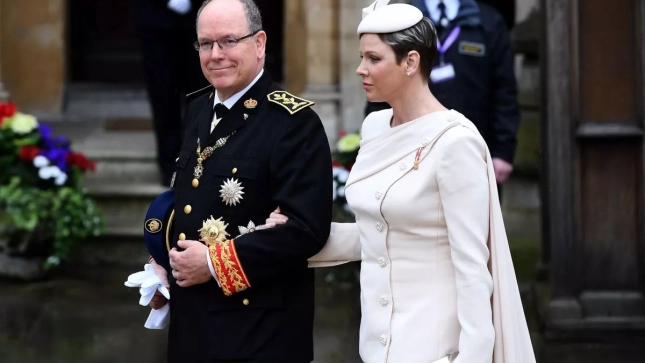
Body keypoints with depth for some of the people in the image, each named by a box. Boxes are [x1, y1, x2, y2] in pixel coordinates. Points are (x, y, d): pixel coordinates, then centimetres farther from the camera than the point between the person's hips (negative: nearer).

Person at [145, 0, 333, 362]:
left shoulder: (294, 122, -14)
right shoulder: (199, 109, 9)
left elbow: (307, 228, -22)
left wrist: (216, 263, -20)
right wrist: (163, 265, 7)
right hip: (192, 317, 7)